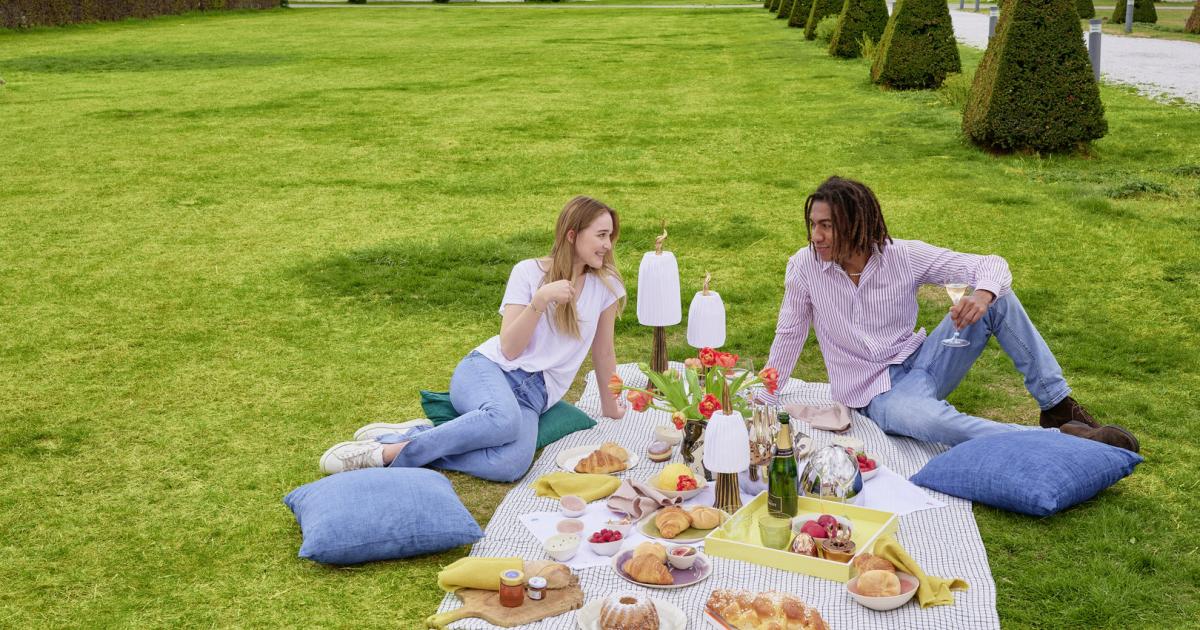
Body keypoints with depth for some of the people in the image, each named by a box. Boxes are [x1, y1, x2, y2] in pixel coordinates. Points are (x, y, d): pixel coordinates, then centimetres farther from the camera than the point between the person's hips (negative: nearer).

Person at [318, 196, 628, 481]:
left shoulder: (606, 285, 5)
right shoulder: (528, 272, 0)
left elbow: (603, 352, 18)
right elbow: (509, 348, -8)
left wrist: (609, 404, 27)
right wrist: (540, 299, -19)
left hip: (532, 397, 2)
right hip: (490, 368, -2)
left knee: (511, 466, -35)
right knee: (504, 418, -43)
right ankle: (388, 452, -30)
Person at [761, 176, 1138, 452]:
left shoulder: (904, 256, -10)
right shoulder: (804, 267, -12)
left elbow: (991, 265, -10)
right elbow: (789, 336, 1)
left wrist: (983, 295, -33)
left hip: (919, 363, 3)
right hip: (877, 395, -3)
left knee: (998, 296, -18)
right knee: (931, 420, -40)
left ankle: (1059, 408, -13)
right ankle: (1060, 439, -32)